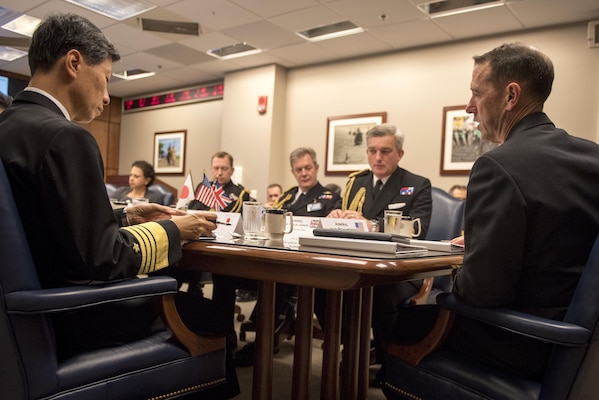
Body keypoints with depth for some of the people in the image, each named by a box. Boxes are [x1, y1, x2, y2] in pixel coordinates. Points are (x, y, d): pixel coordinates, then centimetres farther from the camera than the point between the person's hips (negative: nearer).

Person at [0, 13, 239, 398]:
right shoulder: (65, 137, -24)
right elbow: (101, 259, -25)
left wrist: (125, 216, 10)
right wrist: (173, 230, -12)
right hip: (73, 319, -9)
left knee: (170, 289, 25)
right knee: (214, 318, 7)